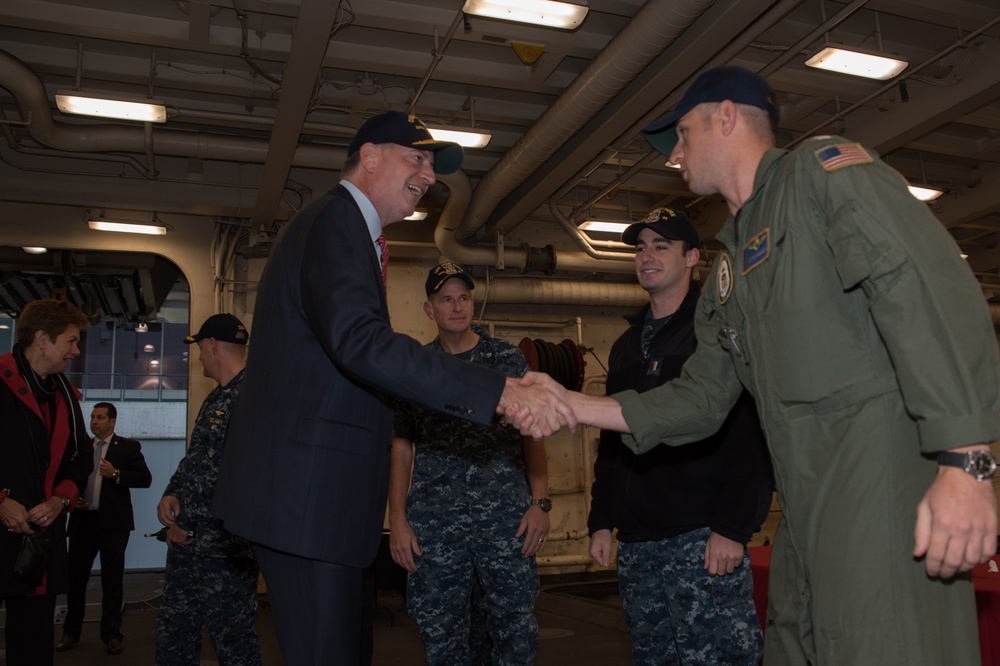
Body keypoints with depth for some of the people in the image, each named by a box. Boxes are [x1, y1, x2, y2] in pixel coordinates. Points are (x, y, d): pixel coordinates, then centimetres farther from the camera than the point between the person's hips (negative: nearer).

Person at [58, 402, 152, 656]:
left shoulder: (128, 447, 0)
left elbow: (145, 478, -7)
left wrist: (116, 474, -18)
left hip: (113, 522, -3)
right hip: (82, 520, 4)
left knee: (112, 579, 3)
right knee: (75, 577, 8)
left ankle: (111, 634, 11)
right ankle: (71, 632, 22)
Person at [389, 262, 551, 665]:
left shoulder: (508, 358, 6)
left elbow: (532, 434, 5)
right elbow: (401, 447, 9)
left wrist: (540, 502, -5)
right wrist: (397, 521, 2)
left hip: (505, 514, -1)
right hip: (434, 520, 1)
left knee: (515, 628, 2)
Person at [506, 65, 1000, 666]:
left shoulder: (822, 167, -1)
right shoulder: (731, 262, 24)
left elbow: (923, 286, -16)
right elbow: (703, 398, 22)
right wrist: (571, 405, 14)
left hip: (881, 475, -8)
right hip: (807, 519, 9)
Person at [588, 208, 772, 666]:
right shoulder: (627, 346, 19)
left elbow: (748, 432, -11)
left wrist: (733, 527, -18)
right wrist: (601, 521, 15)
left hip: (702, 539, -7)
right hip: (636, 542, 7)